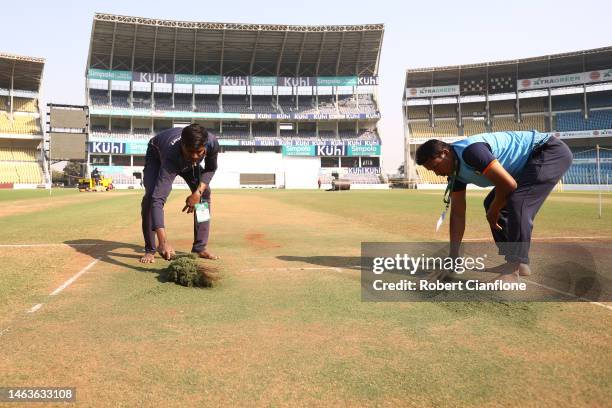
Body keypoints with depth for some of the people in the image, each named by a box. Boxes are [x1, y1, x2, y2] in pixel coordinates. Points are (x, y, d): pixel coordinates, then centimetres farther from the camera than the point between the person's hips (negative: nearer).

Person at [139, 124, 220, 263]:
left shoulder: (212, 143, -38)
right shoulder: (171, 158, -49)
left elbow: (210, 169, -13)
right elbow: (158, 199, -56)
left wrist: (198, 192, -30)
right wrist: (163, 241, -66)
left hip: (185, 161, 4)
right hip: (157, 154, -4)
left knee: (204, 193, -9)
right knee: (151, 196, -23)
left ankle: (200, 248, 1)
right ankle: (150, 250, -7)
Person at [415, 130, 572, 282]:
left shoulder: (470, 151, -30)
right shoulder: (455, 171, -1)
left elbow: (508, 184, -31)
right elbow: (457, 214, 2)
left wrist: (493, 212, -11)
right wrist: (453, 258, 2)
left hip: (553, 152, -10)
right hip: (529, 162, 10)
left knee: (517, 203, -26)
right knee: (492, 204, 9)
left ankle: (513, 270, -18)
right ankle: (518, 264, 14)